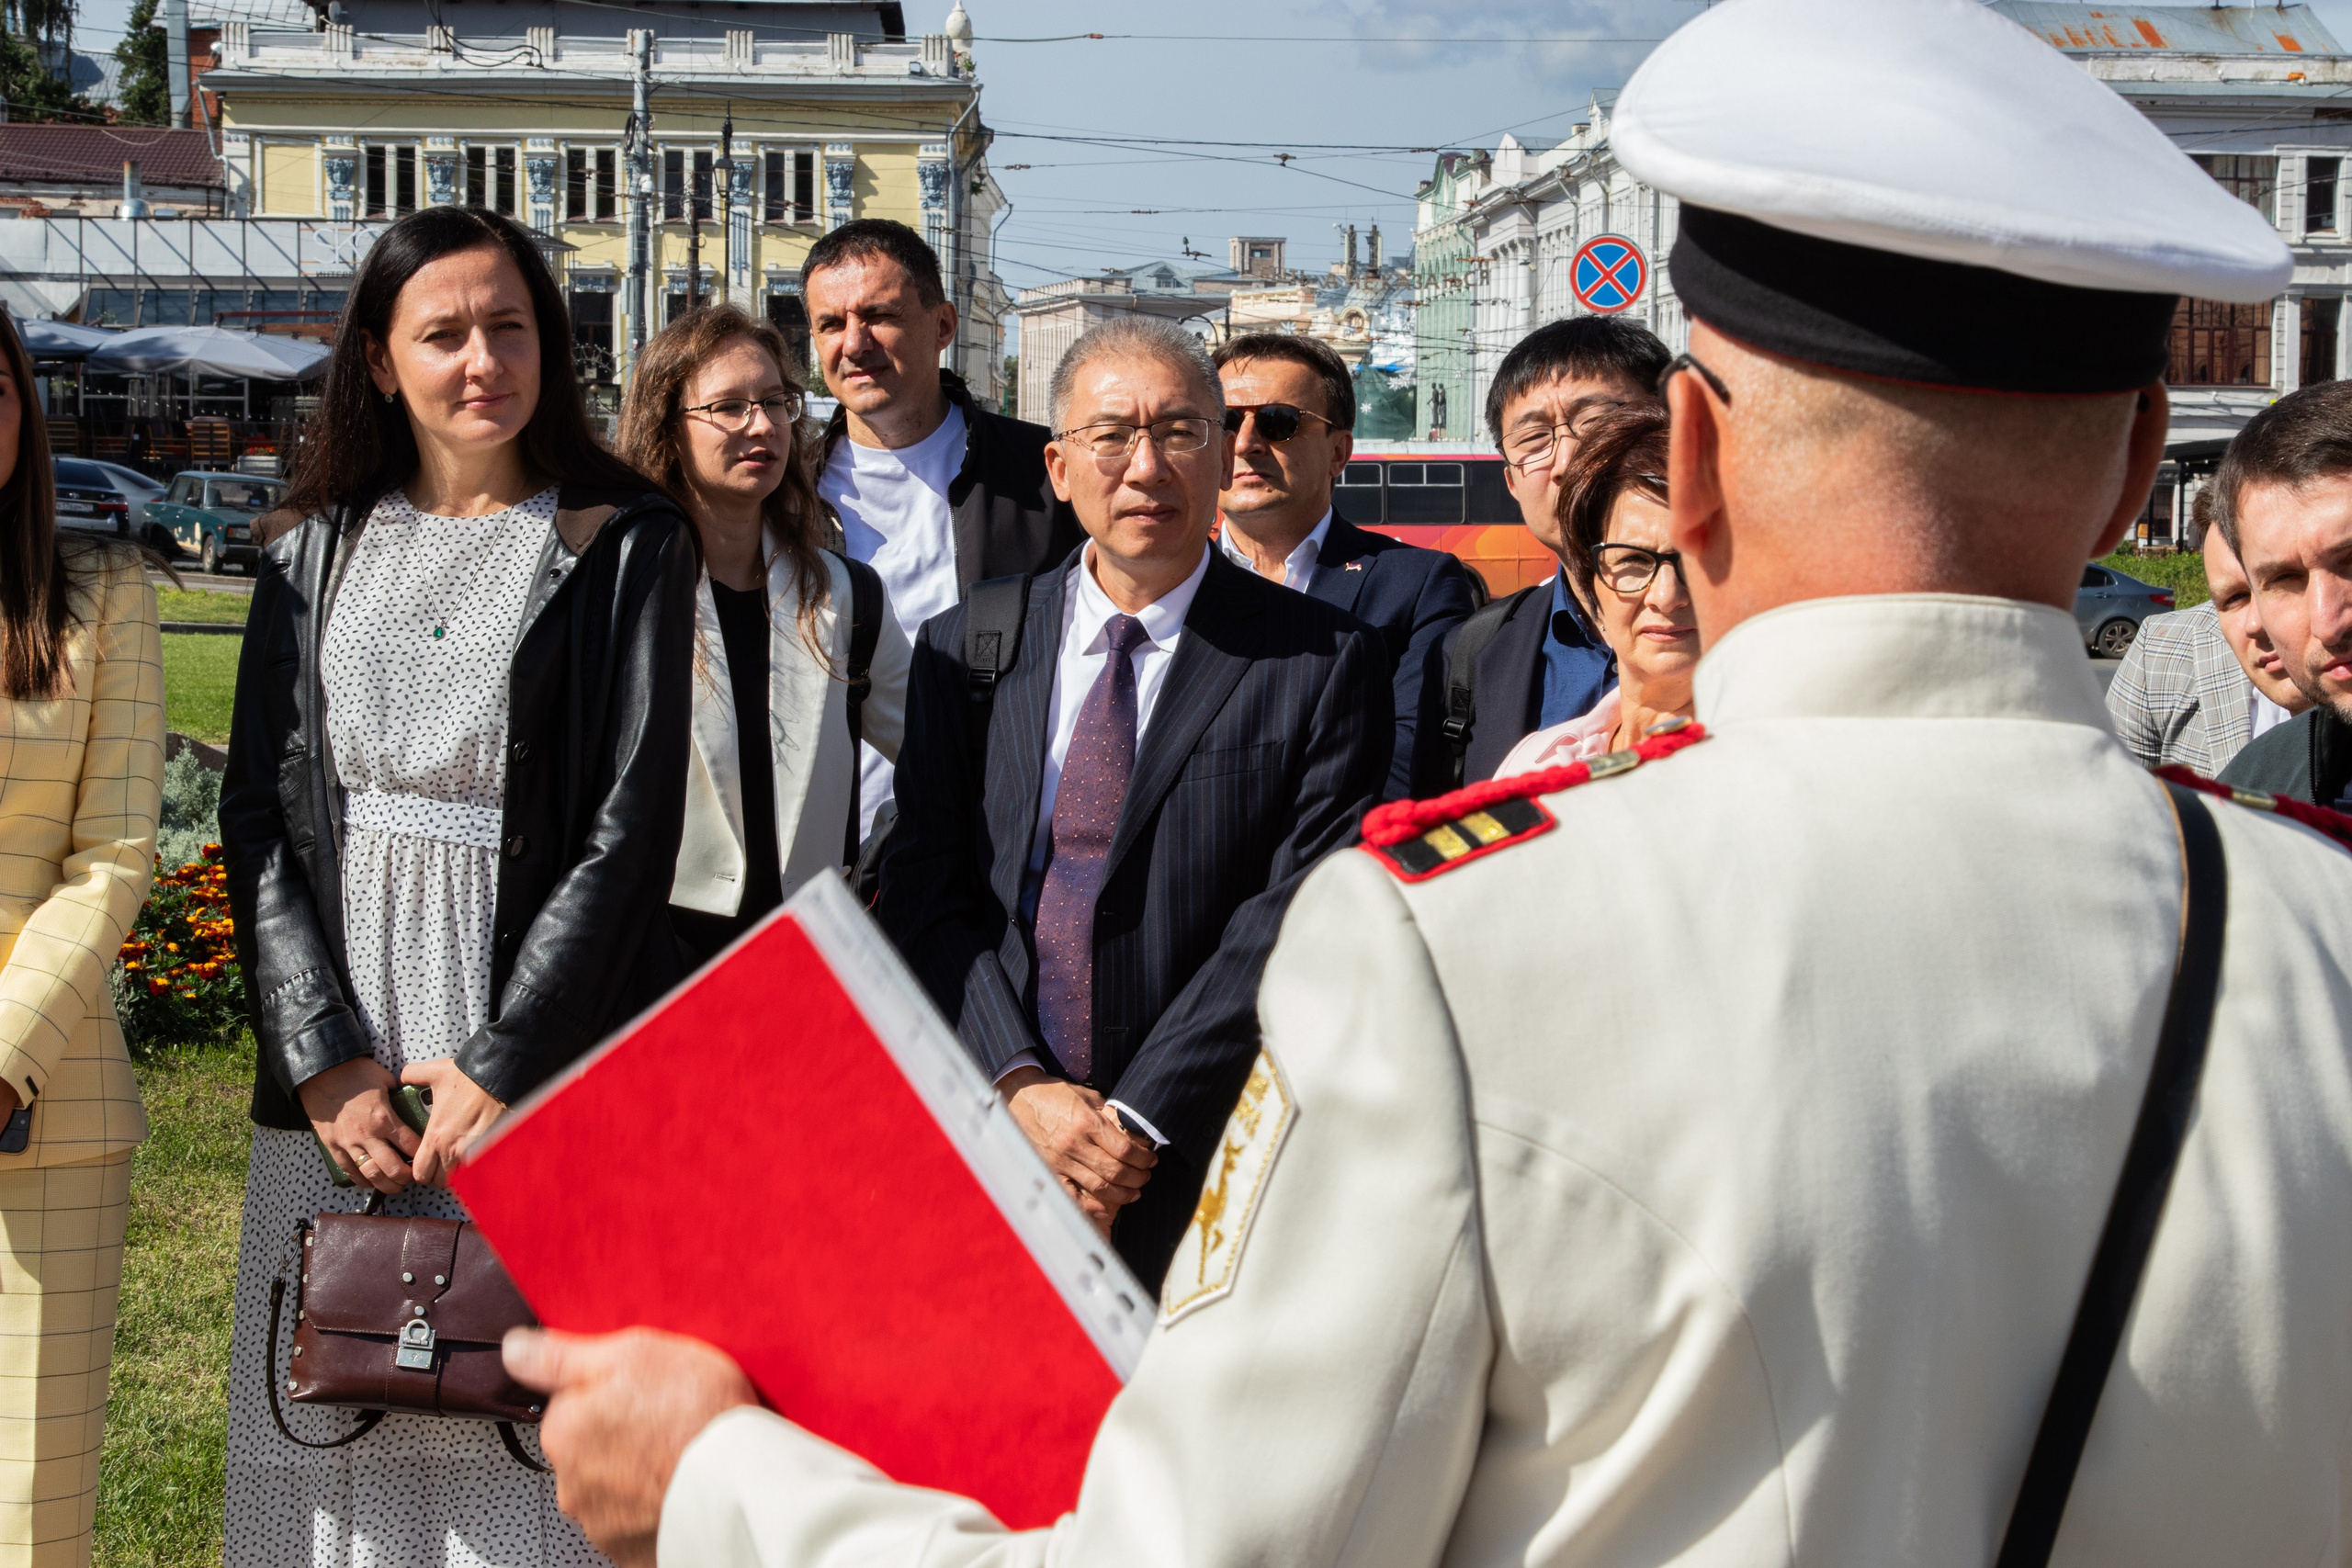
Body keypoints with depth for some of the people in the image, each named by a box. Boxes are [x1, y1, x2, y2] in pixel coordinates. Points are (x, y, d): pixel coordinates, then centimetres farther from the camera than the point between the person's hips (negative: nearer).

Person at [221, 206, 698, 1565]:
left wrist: (503, 1067, -13)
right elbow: (262, 810, 6)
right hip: (335, 1077, 3)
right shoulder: (317, 548, 11)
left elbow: (632, 823, -7)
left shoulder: (627, 545, 0)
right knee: (333, 1428, 6)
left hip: (543, 1063, -3)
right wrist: (324, 1057, -6)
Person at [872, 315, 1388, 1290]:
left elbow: (1300, 919, -9)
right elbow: (926, 891, 3)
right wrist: (1021, 1085, -12)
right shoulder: (963, 650, 8)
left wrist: (1137, 1126, -15)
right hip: (983, 1145, 2)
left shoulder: (1324, 663, -2)